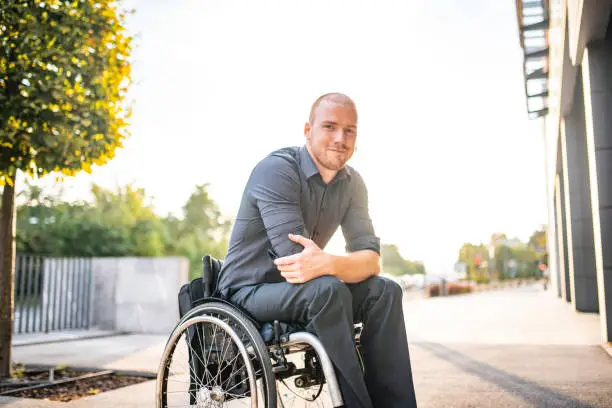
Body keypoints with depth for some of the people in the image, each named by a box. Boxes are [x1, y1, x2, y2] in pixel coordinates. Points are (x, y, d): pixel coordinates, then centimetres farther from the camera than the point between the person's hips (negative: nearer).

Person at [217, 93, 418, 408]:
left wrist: (326, 264, -33)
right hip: (250, 291, -6)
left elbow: (371, 259, -13)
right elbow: (294, 257, -29)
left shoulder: (352, 184, 0)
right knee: (328, 290, -33)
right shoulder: (276, 169, -19)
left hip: (301, 289, 6)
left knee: (385, 292, -15)